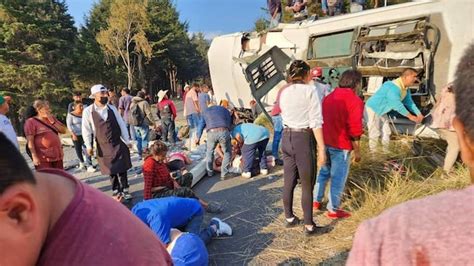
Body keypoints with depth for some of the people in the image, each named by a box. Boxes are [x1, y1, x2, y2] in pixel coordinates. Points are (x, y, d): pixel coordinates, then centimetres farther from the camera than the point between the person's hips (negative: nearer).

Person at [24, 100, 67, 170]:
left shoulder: (52, 118, 12)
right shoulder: (31, 122, -5)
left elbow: (64, 131, 6)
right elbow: (30, 141, -10)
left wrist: (53, 122, -6)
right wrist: (34, 156, -16)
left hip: (57, 156, 6)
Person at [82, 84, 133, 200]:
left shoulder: (112, 108, -2)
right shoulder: (88, 111, -9)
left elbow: (121, 124, 2)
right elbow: (86, 130, -4)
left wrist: (127, 141, 3)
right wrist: (88, 146, -6)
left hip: (118, 143, 1)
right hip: (103, 146, -1)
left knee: (122, 168, 5)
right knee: (111, 170, 12)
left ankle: (124, 190, 20)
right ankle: (116, 191, 28)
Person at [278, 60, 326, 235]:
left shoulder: (283, 92, 8)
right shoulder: (309, 90, -10)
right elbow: (316, 122, -14)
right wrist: (321, 149, -12)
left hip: (287, 137, 6)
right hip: (304, 138, -6)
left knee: (288, 181, 16)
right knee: (307, 185, 5)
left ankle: (289, 218, 31)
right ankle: (309, 226, 15)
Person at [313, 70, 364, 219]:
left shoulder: (329, 97, 8)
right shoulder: (355, 101, -14)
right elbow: (355, 130, -16)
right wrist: (357, 150, -7)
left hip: (325, 142, 7)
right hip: (341, 145, -7)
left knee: (324, 172, 21)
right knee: (338, 178, 5)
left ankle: (316, 200, 32)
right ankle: (333, 210, 16)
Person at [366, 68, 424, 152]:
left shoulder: (406, 88, 2)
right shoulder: (394, 87, -30)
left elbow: (409, 102, 11)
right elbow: (397, 104, -34)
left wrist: (419, 114, 0)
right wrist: (410, 116, -29)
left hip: (382, 111, 10)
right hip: (372, 109, -10)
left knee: (386, 133, 12)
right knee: (375, 133, -7)